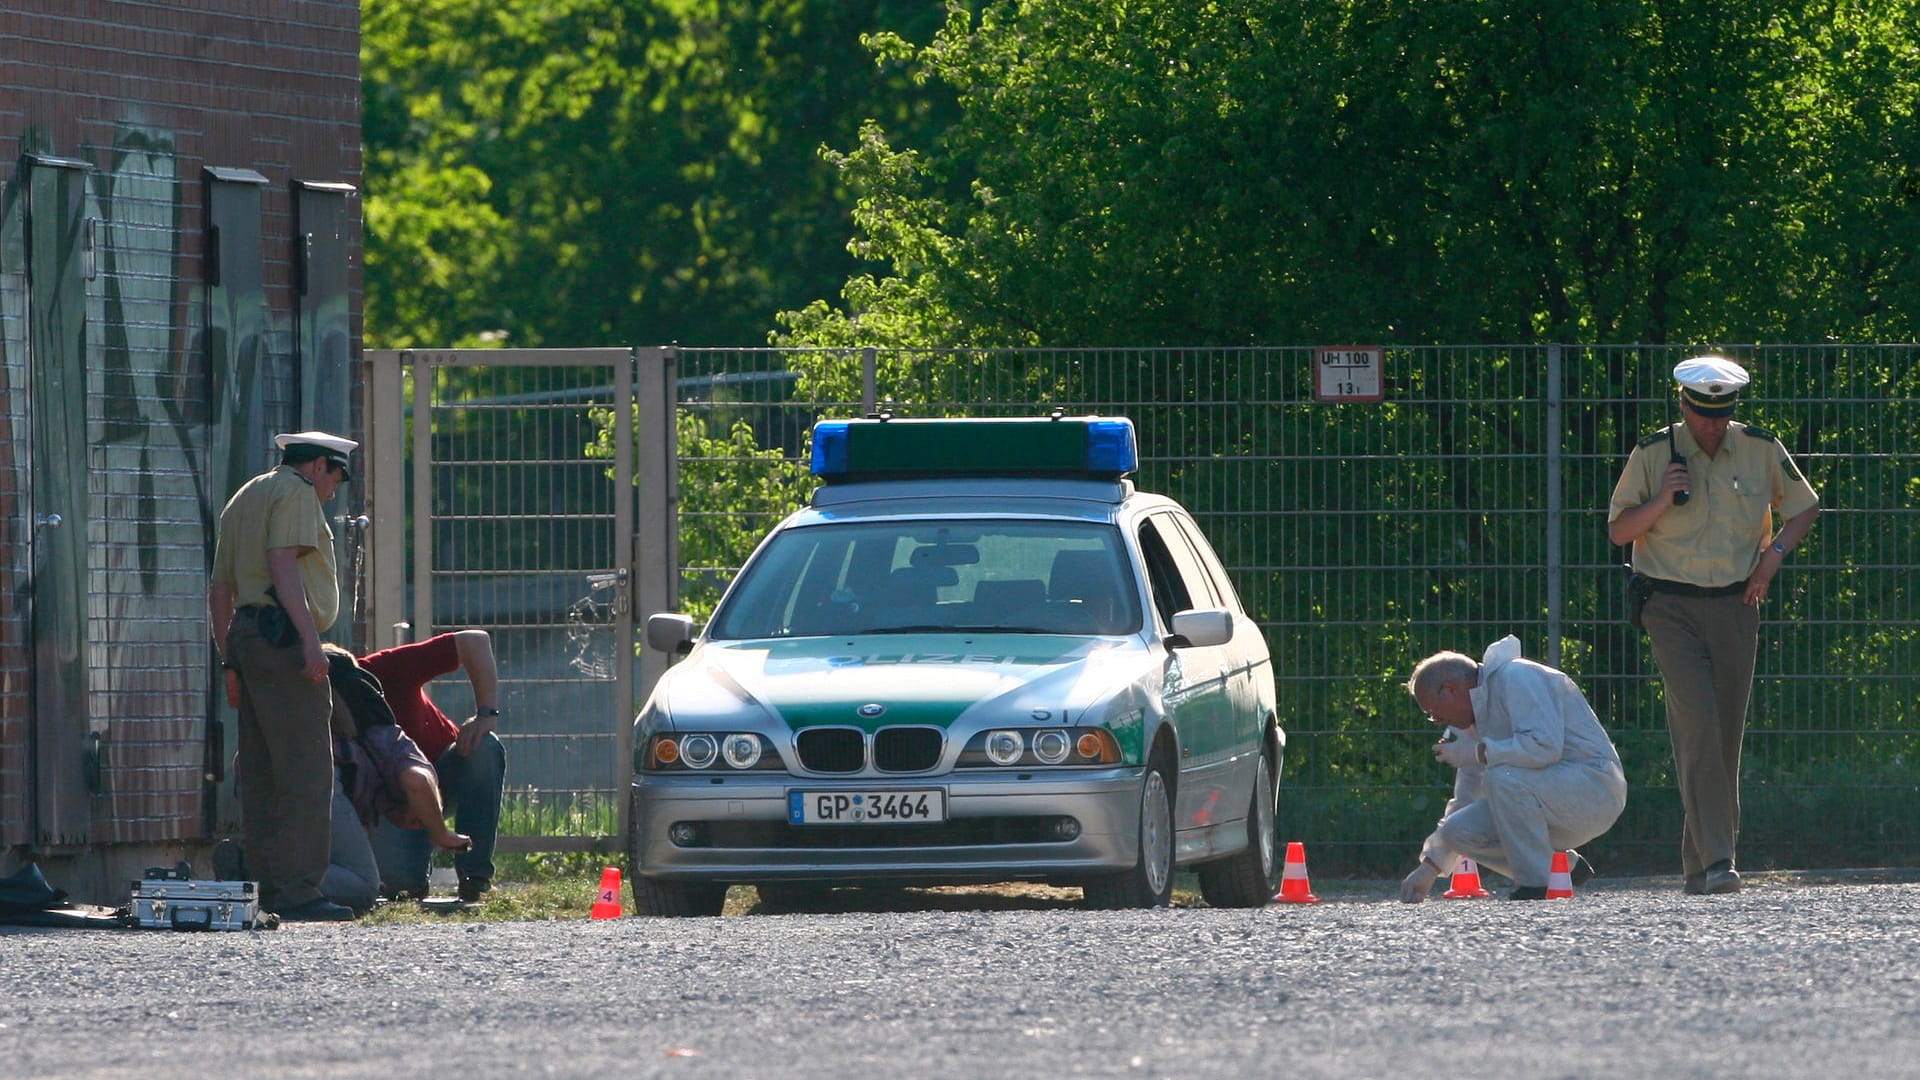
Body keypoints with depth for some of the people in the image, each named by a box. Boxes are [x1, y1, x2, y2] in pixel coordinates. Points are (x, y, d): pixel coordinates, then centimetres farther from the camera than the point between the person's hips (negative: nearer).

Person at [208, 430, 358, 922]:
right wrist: (309, 637, -23)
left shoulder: (244, 499, 26)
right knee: (305, 771, -11)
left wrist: (230, 662, 25)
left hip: (246, 633, 10)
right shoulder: (295, 493, -3)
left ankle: (272, 887, 11)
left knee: (262, 772, 10)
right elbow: (283, 563, -17)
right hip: (282, 636, -10)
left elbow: (219, 588, 25)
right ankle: (299, 892, -16)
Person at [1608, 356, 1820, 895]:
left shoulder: (1761, 451, 4)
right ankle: (1716, 858, -24)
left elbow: (1805, 506, 18)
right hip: (1671, 607, -3)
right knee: (1698, 725, -18)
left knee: (1726, 735, 3)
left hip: (1735, 608, 3)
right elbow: (1619, 531, 3)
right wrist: (1662, 500, -15)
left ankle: (1700, 864, 12)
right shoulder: (1652, 455, -2)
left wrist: (1774, 552, 0)